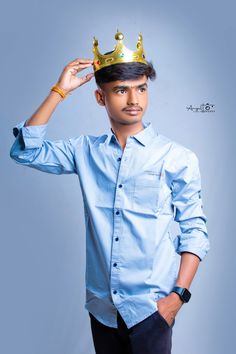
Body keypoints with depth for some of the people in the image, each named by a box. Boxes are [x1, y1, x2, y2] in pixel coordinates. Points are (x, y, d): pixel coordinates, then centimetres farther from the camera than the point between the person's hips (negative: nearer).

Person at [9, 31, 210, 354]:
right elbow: (26, 151, -3)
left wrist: (178, 295, -13)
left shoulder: (178, 158, -7)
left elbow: (194, 232, -5)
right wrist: (59, 91, -7)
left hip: (150, 308, -3)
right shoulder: (86, 151, 2)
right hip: (100, 305, 3)